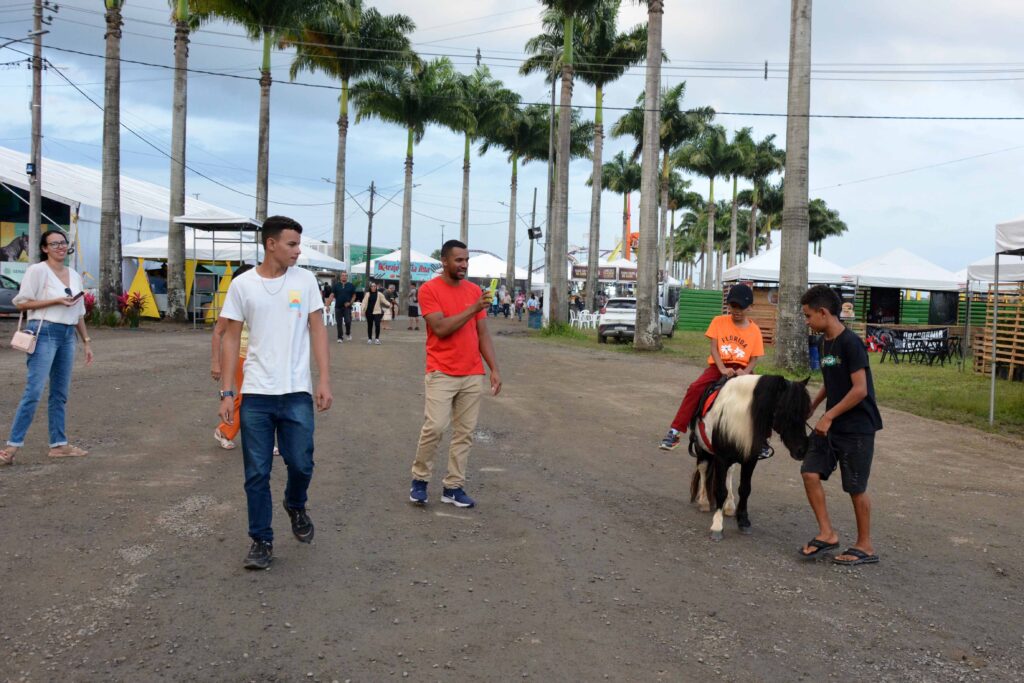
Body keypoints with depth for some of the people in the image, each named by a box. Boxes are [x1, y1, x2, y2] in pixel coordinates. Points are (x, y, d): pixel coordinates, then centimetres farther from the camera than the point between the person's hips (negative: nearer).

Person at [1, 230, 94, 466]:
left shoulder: (74, 275, 15)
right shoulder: (37, 270, -5)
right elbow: (21, 303, -9)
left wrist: (86, 341, 17)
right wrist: (57, 301, -14)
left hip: (67, 335, 7)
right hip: (44, 332, -7)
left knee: (60, 393, 10)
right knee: (34, 391, -11)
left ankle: (58, 444, 16)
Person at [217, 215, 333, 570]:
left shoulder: (304, 280, 2)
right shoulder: (242, 285, -1)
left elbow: (318, 330, 4)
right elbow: (231, 339, 2)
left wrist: (324, 381, -4)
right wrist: (226, 393, -3)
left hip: (297, 393, 0)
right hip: (255, 394, 0)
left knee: (300, 464, 1)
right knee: (257, 473, 5)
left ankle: (295, 505, 34)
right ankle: (261, 541, 18)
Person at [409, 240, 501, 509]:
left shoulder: (475, 291, 10)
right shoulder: (429, 290, -6)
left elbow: (483, 334, 12)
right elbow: (441, 328, -16)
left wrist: (494, 369, 5)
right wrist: (473, 309, -18)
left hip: (472, 375, 5)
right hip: (441, 373, -5)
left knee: (465, 433, 4)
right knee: (434, 427, -10)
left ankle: (454, 486, 12)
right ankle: (419, 479, 9)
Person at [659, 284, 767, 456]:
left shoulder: (754, 329, 4)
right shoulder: (719, 322, 3)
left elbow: (754, 358, 4)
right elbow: (713, 348, -3)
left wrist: (745, 372, -18)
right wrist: (723, 369, -19)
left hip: (741, 369, 0)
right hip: (718, 366, 0)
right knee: (694, 389, -24)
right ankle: (674, 432, -19)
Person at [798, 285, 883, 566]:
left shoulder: (850, 343, -18)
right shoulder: (825, 342, 8)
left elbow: (860, 389, -22)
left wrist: (829, 416, -19)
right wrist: (813, 405, 10)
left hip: (857, 428, -8)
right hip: (830, 426, 8)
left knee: (856, 487, 2)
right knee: (810, 472, 1)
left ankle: (865, 546, 17)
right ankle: (827, 534, 13)